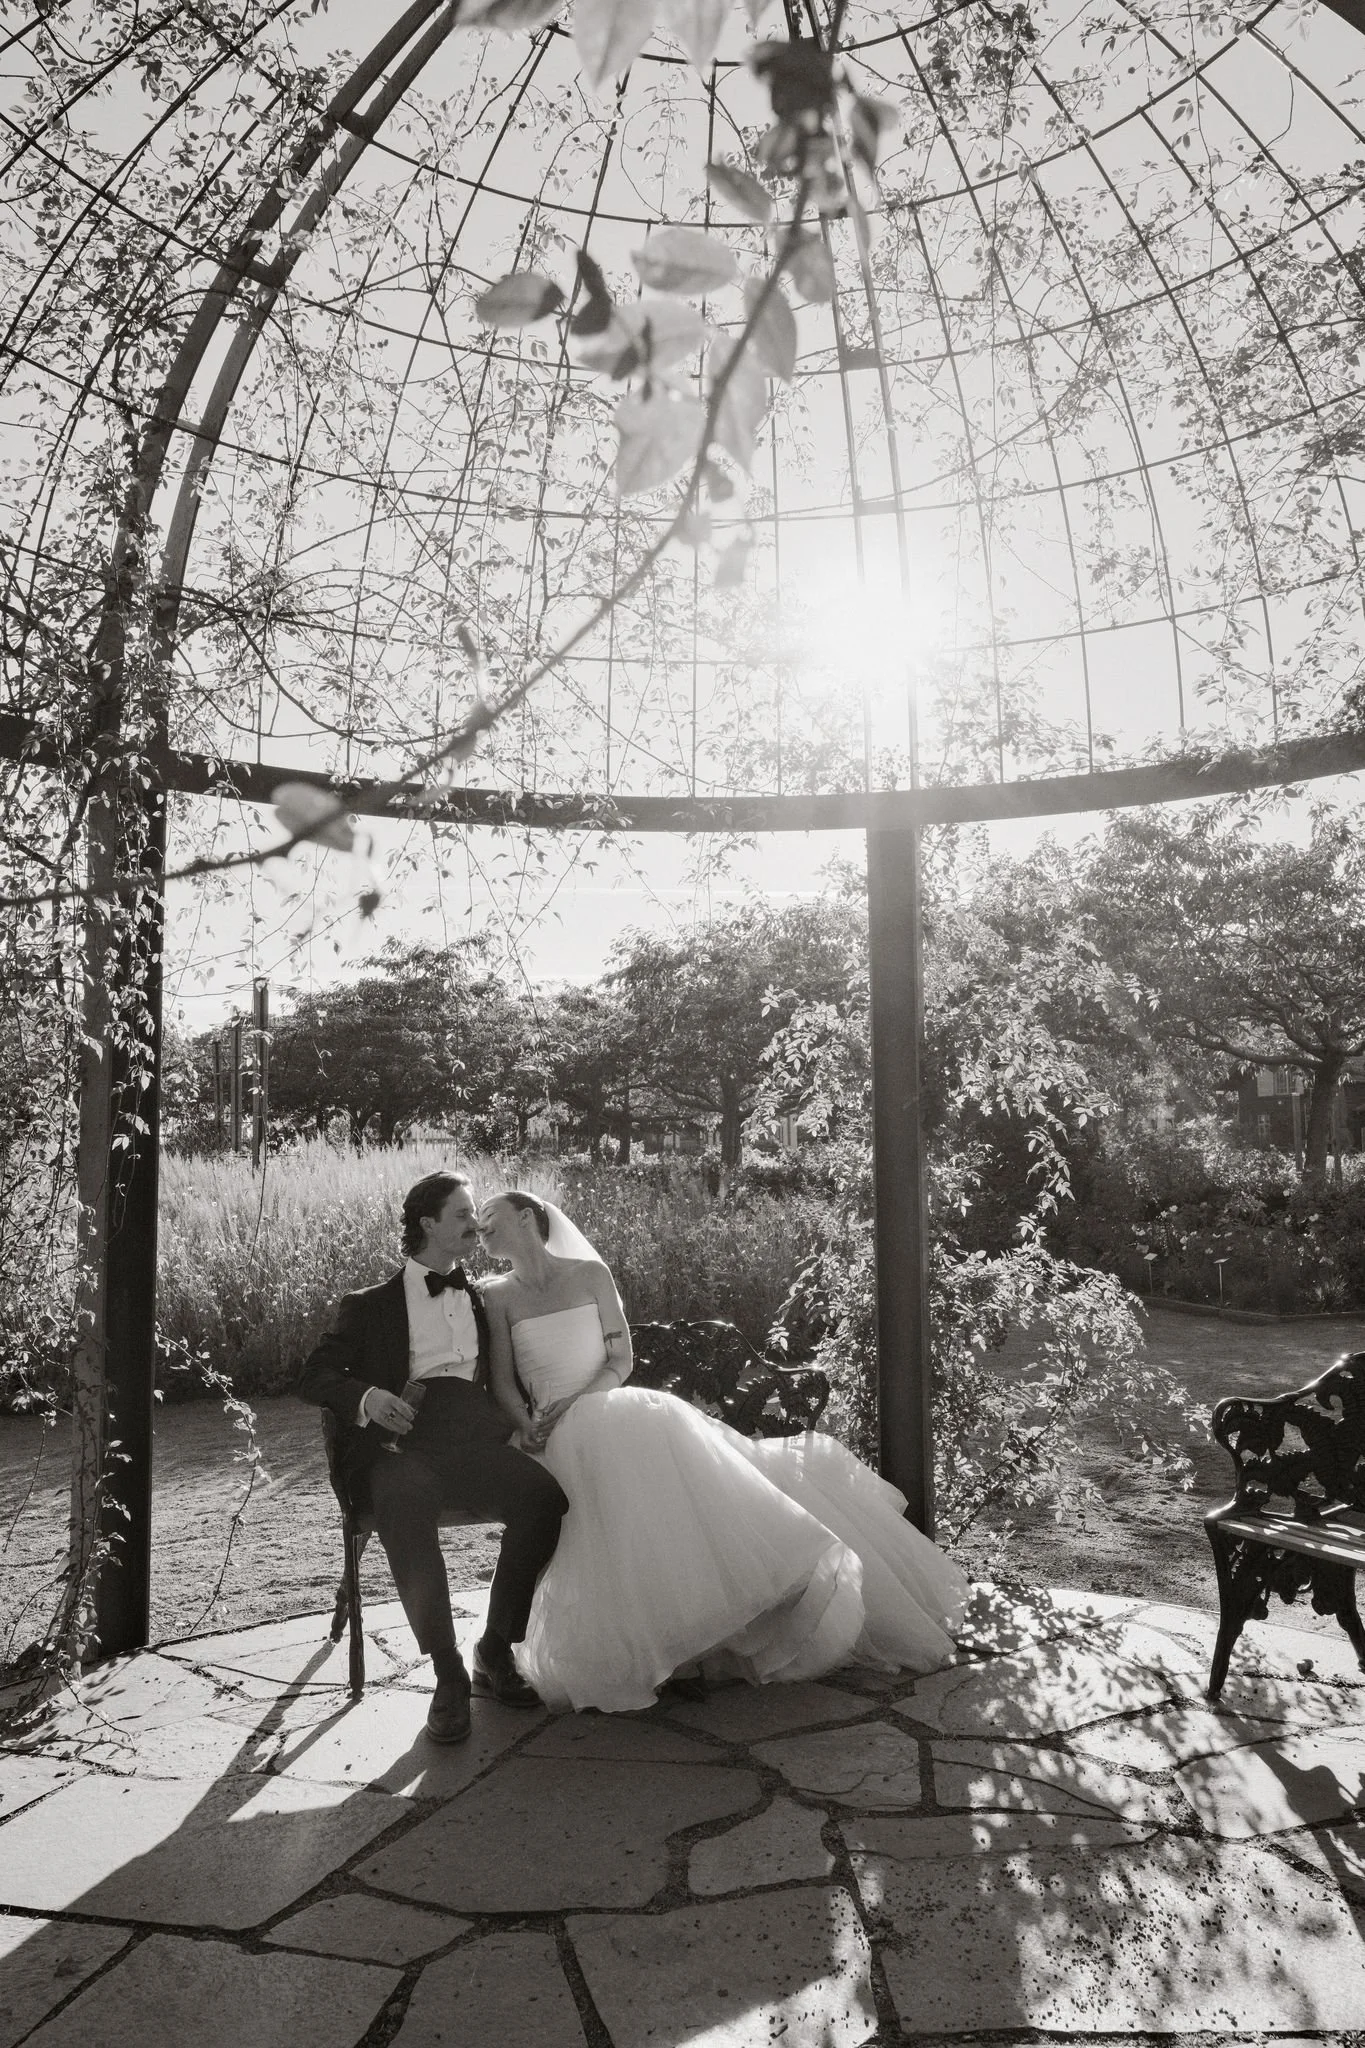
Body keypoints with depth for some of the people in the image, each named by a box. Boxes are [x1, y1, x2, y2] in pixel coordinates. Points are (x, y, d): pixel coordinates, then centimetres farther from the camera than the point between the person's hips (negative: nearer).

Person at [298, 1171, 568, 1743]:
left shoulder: (482, 1300, 28)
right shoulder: (371, 1304, 19)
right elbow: (314, 1376, 11)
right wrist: (366, 1396, -10)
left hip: (472, 1433, 3)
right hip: (399, 1436, -2)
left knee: (545, 1493, -29)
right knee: (405, 1505, -38)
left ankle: (495, 1652, -12)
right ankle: (447, 1674, -25)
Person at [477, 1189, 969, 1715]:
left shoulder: (590, 1274, 9)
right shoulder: (497, 1295, 7)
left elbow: (620, 1362, 6)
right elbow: (503, 1382, 1)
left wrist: (572, 1401, -12)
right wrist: (529, 1426, -18)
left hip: (619, 1412, 1)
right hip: (564, 1443, -1)